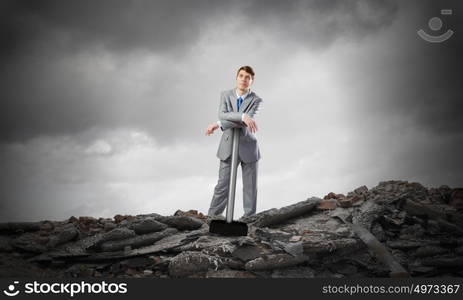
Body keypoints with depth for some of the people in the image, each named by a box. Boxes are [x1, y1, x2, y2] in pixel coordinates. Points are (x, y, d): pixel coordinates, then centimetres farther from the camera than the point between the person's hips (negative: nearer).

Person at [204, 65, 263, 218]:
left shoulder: (256, 100, -6)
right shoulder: (225, 95, 1)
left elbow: (247, 122, -22)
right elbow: (222, 114, -17)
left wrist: (219, 124, -26)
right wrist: (243, 116, -34)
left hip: (248, 149, 0)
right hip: (228, 147, 1)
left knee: (250, 188, 5)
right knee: (222, 186, 0)